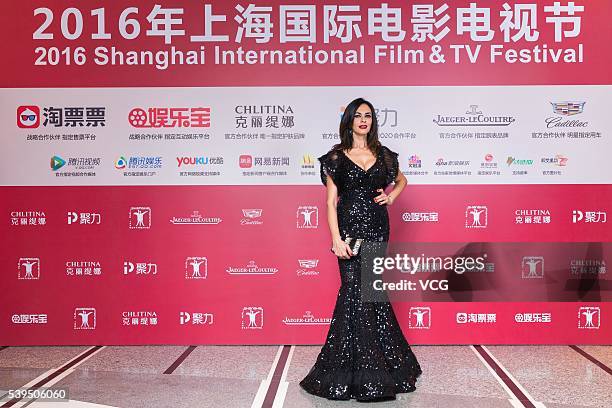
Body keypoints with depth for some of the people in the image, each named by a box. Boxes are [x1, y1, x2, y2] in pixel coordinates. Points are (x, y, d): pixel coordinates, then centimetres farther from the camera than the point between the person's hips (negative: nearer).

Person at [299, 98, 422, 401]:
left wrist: (391, 197, 6)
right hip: (350, 228, -3)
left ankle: (373, 363, 22)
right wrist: (336, 239, -14)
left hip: (377, 229, 3)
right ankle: (361, 369, 11)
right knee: (357, 291, -4)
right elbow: (331, 201, -5)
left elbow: (401, 179, 28)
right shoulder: (337, 157, 0)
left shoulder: (383, 155, 10)